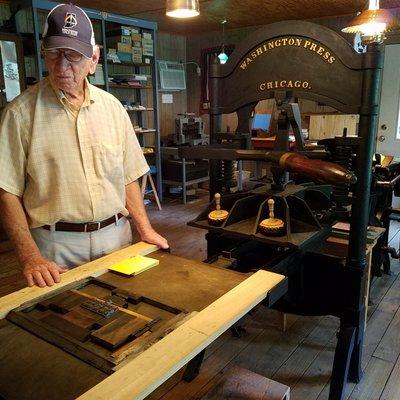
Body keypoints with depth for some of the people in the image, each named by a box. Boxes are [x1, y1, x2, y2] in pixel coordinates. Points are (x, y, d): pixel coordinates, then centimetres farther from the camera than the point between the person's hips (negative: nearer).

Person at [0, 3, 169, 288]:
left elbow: (128, 177, 8)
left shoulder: (112, 107, 5)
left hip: (116, 236, 4)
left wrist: (146, 229, 2)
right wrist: (30, 256, -15)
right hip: (55, 244, -3)